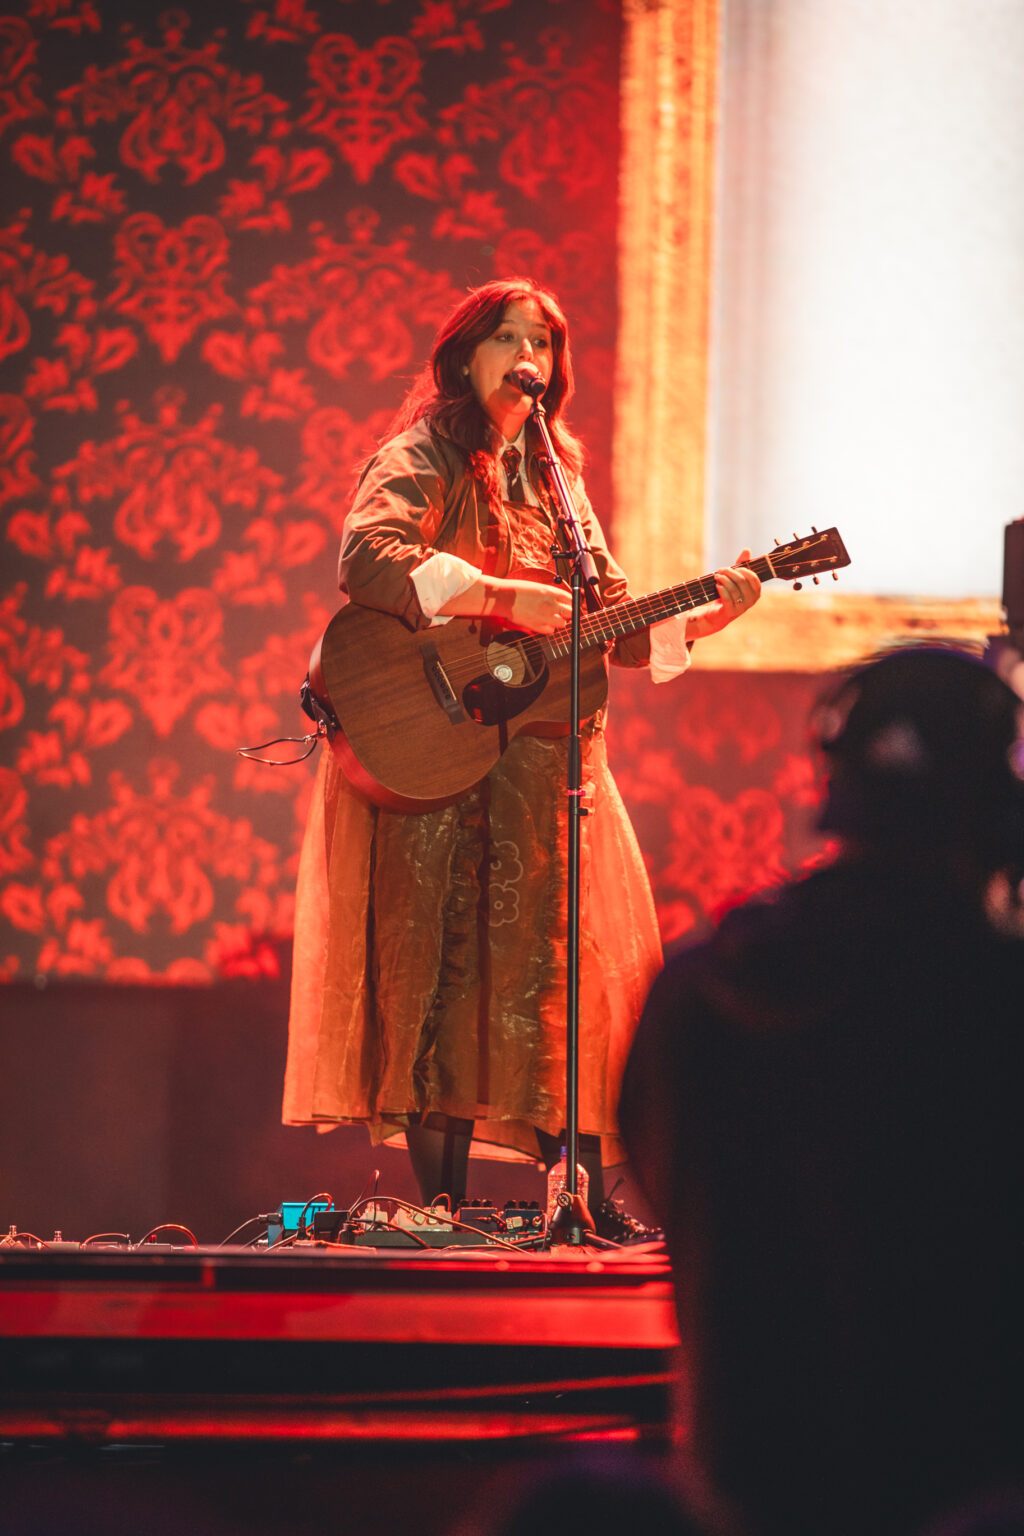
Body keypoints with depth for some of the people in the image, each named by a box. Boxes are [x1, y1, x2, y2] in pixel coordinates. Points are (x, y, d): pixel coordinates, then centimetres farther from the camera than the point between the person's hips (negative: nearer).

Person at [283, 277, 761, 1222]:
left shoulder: (553, 480, 19)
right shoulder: (424, 459, -1)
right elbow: (368, 557, -22)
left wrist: (702, 612, -1)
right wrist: (504, 597, -26)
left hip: (549, 770, 6)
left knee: (576, 979, 1)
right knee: (450, 971, -9)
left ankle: (587, 1214, 4)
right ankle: (443, 1209, -7)